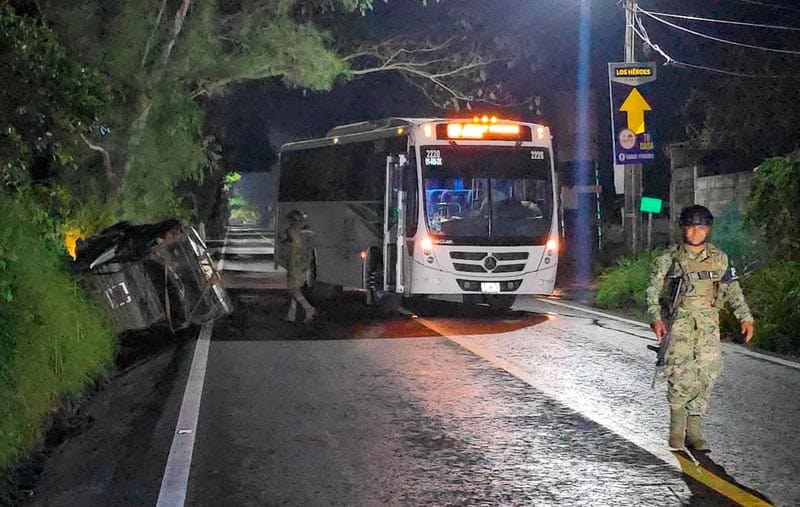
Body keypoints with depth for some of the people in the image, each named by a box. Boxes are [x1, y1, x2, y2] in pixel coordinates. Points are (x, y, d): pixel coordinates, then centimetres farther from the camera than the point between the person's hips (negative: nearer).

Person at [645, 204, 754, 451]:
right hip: (680, 319, -3)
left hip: (708, 322, 3)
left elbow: (733, 289, 17)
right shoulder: (669, 258, 3)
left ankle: (693, 429, 4)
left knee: (707, 372, -5)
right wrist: (656, 318, -13)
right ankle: (677, 423, -6)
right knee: (680, 371, -19)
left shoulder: (718, 258, 11)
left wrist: (745, 318, 8)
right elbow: (653, 290, 0)